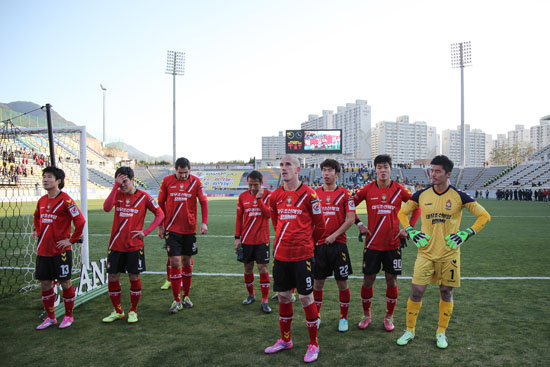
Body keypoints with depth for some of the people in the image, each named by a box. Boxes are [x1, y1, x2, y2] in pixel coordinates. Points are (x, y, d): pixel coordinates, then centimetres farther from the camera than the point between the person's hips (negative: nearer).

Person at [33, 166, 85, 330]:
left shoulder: (65, 200, -13)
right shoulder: (41, 201, 8)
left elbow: (80, 221, -18)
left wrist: (72, 240, -14)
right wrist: (37, 231, 16)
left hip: (60, 251, -7)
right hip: (43, 250, 7)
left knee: (65, 283, 4)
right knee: (45, 284, 11)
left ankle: (68, 316, 20)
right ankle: (50, 317, 26)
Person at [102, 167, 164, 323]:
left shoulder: (143, 197, -4)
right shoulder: (117, 194, 2)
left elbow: (160, 214, 0)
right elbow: (107, 208, -17)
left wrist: (146, 231, -9)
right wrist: (115, 186, -22)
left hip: (134, 246, -3)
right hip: (116, 245, 3)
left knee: (134, 277, 4)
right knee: (112, 277, 7)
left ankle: (133, 311, 21)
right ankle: (117, 311, 25)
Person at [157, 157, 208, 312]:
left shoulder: (196, 182, -1)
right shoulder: (166, 181, -1)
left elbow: (203, 202, -2)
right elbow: (160, 204, 7)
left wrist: (204, 223, -14)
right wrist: (160, 226, 6)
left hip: (189, 229, 1)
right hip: (172, 229, -1)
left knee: (187, 262, 10)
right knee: (174, 262, -6)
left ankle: (186, 296, 26)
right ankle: (177, 301, 3)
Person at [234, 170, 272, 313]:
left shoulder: (268, 195, -3)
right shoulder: (243, 196, 3)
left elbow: (268, 214, -14)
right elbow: (239, 218, 6)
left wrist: (259, 198, -18)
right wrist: (237, 237, 3)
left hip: (262, 240, -3)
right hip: (246, 240, 3)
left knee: (263, 269, -3)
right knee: (248, 268, 12)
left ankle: (265, 301, 5)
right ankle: (251, 295, 32)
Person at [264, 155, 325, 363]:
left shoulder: (308, 194, -9)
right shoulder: (275, 196, 6)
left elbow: (320, 224, -1)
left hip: (302, 255, -5)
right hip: (280, 254, 5)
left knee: (306, 297, 2)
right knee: (283, 296, 14)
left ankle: (313, 344, 19)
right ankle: (285, 340, 33)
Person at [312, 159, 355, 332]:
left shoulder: (344, 194, -2)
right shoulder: (315, 193, 6)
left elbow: (351, 219, -7)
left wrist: (334, 235, -13)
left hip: (338, 244, -2)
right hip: (319, 244, 2)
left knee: (342, 282, 6)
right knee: (318, 282, 9)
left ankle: (343, 318, 23)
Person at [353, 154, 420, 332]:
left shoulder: (399, 189, -1)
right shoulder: (368, 189, -1)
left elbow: (416, 206, 8)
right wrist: (359, 225, 0)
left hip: (393, 243, 0)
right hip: (372, 243, 0)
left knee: (391, 280, 6)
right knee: (368, 280, 4)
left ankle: (389, 316, 24)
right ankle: (366, 315, 24)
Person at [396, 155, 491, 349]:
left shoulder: (459, 196, -6)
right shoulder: (421, 195, -1)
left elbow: (484, 216, 1)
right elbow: (402, 213, 13)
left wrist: (465, 234, -8)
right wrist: (411, 232, 0)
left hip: (449, 254, -1)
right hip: (426, 252, 1)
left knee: (446, 293, 9)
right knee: (416, 292, -1)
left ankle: (441, 333, 28)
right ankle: (409, 331, 17)